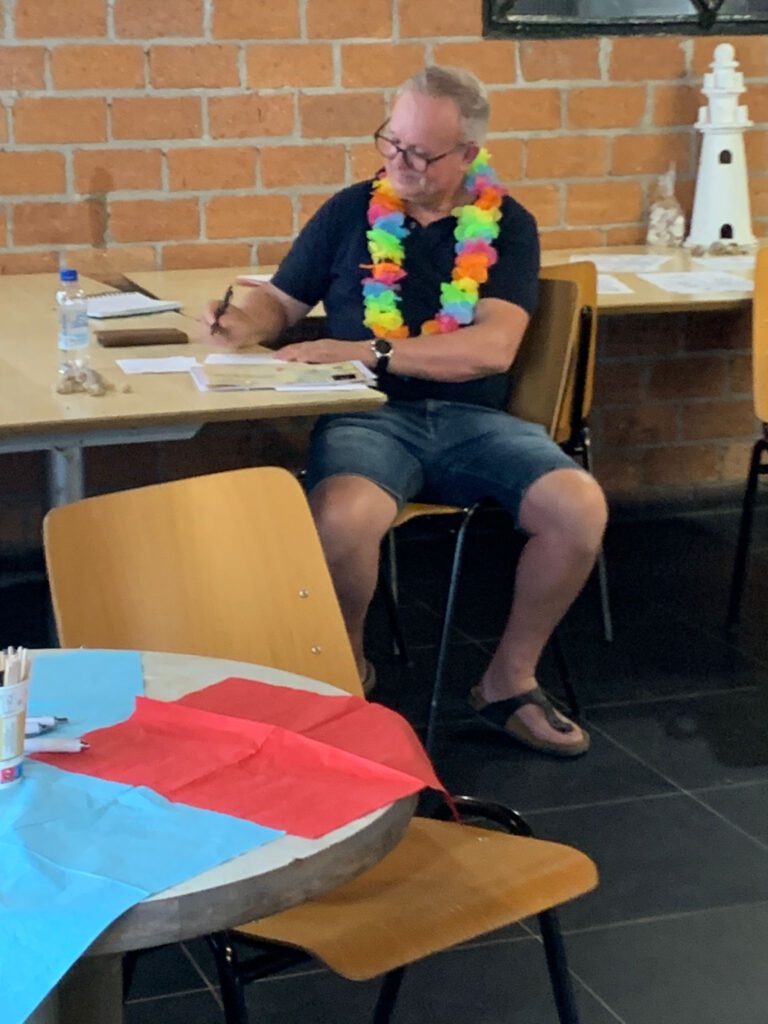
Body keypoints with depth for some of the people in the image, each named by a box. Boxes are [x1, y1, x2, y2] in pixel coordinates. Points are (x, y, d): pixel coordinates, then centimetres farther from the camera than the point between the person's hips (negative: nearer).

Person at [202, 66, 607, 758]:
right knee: (342, 517, -35)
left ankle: (509, 680, -1)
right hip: (369, 416, -1)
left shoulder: (506, 227, 4)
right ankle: (346, 677, -4)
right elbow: (282, 301, 16)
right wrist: (245, 326, -9)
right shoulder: (351, 212, 8)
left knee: (580, 505, -25)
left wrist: (369, 352, -19)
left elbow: (493, 347, -10)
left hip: (471, 418, 1)